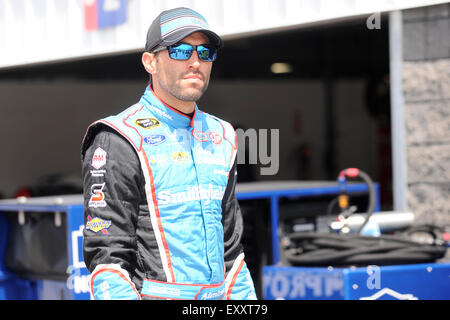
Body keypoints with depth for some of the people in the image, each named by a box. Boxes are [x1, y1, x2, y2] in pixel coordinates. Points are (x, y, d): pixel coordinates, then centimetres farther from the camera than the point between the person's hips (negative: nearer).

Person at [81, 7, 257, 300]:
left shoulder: (221, 137, 16)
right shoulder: (118, 141, -7)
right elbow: (107, 256, -13)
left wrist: (245, 297, 13)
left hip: (217, 297, 6)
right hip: (154, 294, -6)